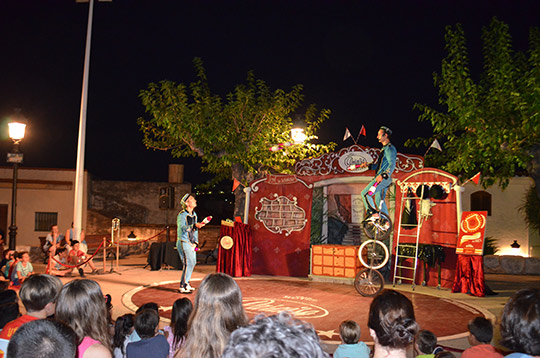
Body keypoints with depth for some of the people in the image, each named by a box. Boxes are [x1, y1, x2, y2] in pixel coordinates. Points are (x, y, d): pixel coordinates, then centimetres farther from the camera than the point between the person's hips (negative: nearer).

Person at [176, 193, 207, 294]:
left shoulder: (194, 214, 12)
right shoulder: (182, 215, -13)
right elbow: (182, 228, -25)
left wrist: (195, 242, 9)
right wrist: (194, 226, -37)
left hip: (191, 242, 8)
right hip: (183, 242, -8)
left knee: (193, 262, 13)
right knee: (188, 263, -12)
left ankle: (186, 283, 26)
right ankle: (182, 287, -4)